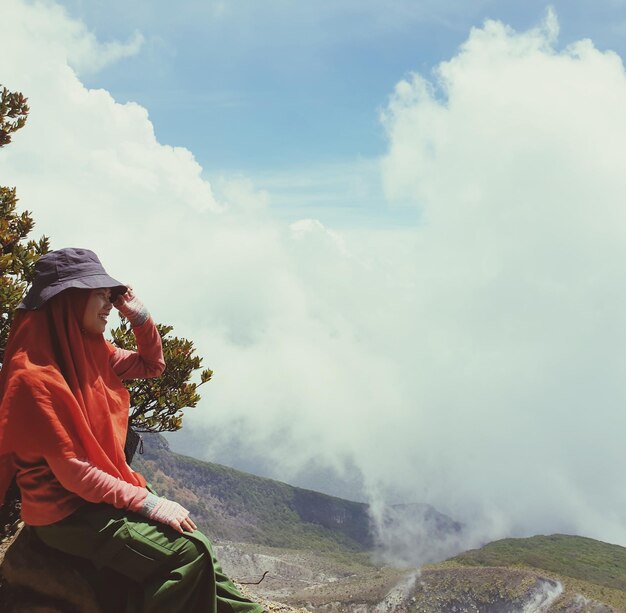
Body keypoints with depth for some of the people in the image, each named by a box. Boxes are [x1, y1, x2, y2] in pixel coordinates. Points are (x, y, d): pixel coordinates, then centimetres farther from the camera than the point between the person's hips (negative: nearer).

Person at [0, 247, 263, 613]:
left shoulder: (91, 350, 4)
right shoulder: (34, 374, -20)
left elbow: (152, 366, 18)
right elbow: (71, 472, -22)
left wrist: (139, 315, 2)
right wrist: (149, 502, -22)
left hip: (104, 491, 8)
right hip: (65, 511, -8)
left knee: (195, 546, -5)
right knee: (187, 554, -22)